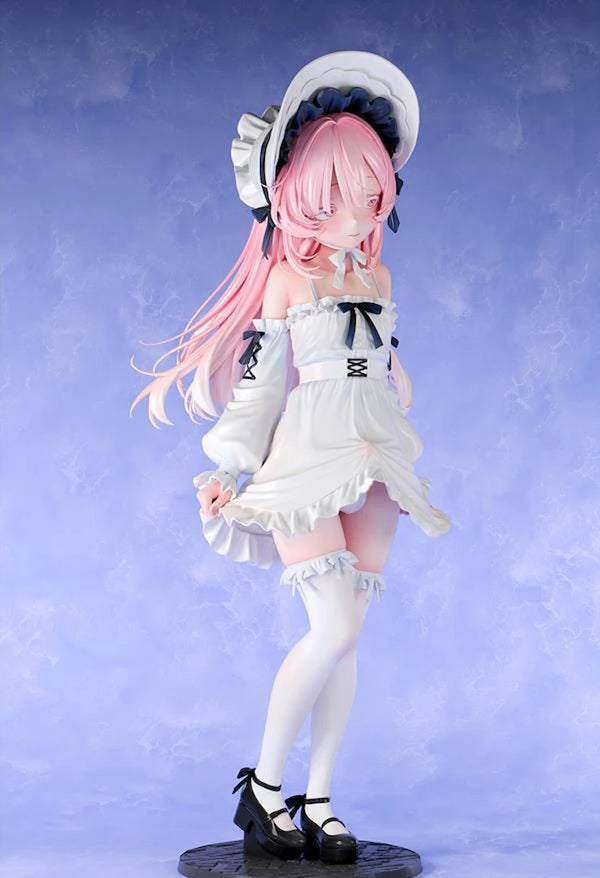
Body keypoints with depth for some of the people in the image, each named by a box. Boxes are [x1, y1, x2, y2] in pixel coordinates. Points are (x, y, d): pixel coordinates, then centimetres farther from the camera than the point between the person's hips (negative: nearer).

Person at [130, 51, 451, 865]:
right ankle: (263, 785, 4)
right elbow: (257, 376, -4)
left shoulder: (378, 275, 12)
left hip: (375, 466, 5)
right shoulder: (288, 279, -4)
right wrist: (228, 471, -7)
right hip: (308, 460, -5)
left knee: (345, 634, 4)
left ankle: (318, 801, 13)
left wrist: (402, 459, 22)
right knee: (336, 625, -14)